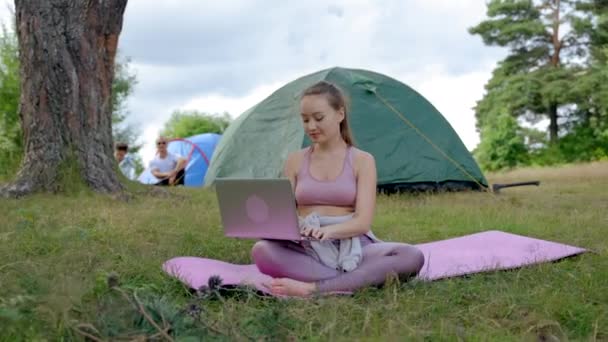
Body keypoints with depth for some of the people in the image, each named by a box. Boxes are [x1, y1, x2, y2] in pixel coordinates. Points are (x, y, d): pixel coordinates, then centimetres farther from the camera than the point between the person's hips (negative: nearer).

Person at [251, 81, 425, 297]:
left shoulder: (362, 160, 4)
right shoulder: (295, 161, 10)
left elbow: (363, 221, -7)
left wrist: (329, 230, -29)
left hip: (351, 247, 0)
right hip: (308, 248, 1)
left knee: (412, 257, -30)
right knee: (261, 251, -32)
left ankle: (312, 288, -38)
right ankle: (360, 282, -35)